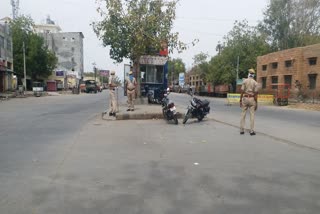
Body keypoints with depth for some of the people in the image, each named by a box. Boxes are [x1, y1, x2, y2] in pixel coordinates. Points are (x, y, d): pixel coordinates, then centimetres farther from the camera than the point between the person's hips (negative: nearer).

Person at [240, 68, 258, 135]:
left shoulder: (245, 81, -2)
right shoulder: (255, 83, -2)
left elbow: (242, 91, -6)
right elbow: (256, 93, -5)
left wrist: (240, 100, 0)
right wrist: (256, 103, -1)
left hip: (245, 98, 1)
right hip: (252, 99, 0)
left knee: (243, 114, 5)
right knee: (252, 115, 3)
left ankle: (242, 130, 6)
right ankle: (252, 131, 2)